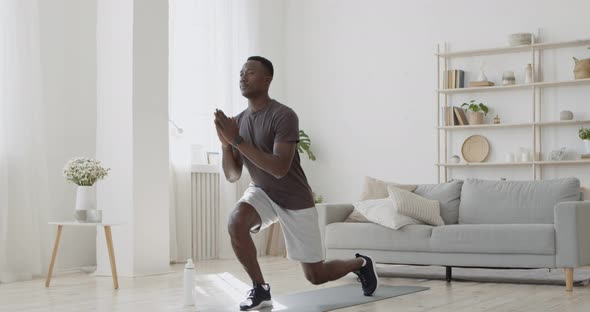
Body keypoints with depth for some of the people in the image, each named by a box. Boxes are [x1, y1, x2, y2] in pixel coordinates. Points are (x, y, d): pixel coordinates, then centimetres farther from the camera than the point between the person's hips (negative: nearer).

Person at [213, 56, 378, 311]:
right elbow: (232, 176, -2)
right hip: (262, 192, 5)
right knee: (235, 221, -30)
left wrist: (237, 140, -34)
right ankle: (260, 289, -12)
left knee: (315, 276, 4)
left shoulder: (284, 116, -24)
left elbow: (279, 169, -33)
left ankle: (361, 264, 36)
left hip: (294, 199, -5)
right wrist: (225, 142, -20)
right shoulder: (238, 121, -3)